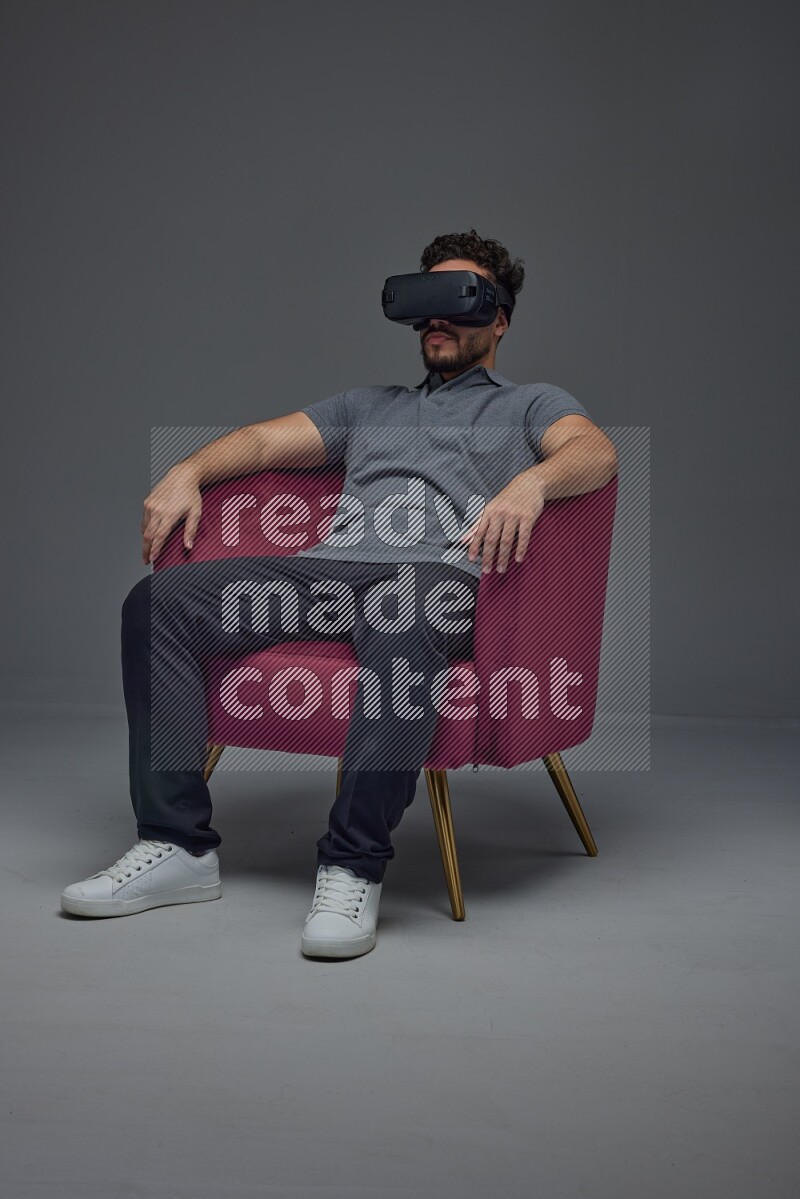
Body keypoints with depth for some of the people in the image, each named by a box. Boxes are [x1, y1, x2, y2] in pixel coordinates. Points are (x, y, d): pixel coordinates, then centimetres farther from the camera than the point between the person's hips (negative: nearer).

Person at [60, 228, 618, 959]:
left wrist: (532, 481, -22)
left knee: (399, 624, -43)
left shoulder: (530, 404, 24)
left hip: (438, 573, -4)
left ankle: (354, 867, -36)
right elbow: (268, 441, 25)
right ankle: (178, 845, -18)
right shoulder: (370, 405, 37)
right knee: (158, 602, -17)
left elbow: (598, 454, 1)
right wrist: (189, 472, 4)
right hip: (328, 567, 5)